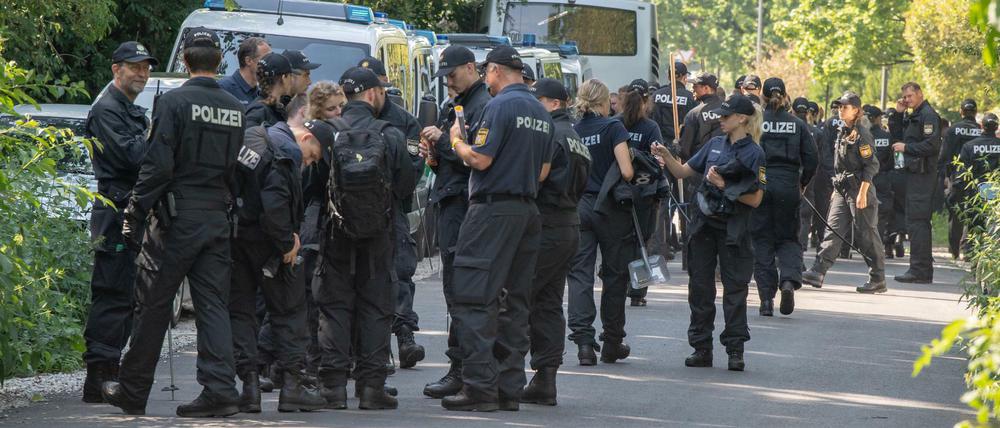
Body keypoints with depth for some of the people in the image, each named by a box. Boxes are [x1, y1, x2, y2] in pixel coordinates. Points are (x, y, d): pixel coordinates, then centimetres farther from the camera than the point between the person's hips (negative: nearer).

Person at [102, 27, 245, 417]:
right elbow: (236, 168, 10)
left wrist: (134, 216, -8)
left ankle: (132, 392, 13)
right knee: (213, 304, 5)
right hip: (218, 218, 5)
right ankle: (220, 389, -5)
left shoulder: (174, 102, -9)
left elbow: (157, 166, -13)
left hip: (176, 217, -5)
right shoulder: (235, 109, 8)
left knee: (152, 304, 4)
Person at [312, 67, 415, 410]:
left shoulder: (326, 133, -8)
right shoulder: (391, 137, -7)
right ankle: (371, 385, 4)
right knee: (375, 307, 7)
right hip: (378, 233, 0)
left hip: (335, 231, 0)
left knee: (334, 305, 6)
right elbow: (407, 185, -2)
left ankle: (334, 385, 1)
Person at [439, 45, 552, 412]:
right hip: (528, 210, 9)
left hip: (493, 209, -9)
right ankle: (509, 388, 10)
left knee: (473, 299, -7)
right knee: (514, 302, 10)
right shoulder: (541, 113, 15)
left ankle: (479, 387, -13)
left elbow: (480, 159, -16)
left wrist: (457, 141, 1)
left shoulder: (500, 106, -11)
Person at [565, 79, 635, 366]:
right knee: (615, 276, 10)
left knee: (580, 275, 1)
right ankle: (612, 344, 17)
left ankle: (583, 339, -14)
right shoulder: (613, 128, -9)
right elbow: (626, 172, -16)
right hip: (611, 211, -3)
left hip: (578, 208, 3)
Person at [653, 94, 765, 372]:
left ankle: (735, 350, 6)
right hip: (704, 224, 5)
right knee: (700, 286, 6)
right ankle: (701, 348, 13)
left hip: (733, 230, -5)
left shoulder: (754, 153, -6)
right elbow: (682, 172, 14)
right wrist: (666, 156, -2)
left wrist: (725, 186, -17)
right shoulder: (715, 145, 10)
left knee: (735, 288, 0)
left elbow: (755, 200, -11)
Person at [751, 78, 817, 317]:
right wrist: (802, 184, 15)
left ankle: (766, 298, 1)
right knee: (788, 238, 13)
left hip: (759, 185, -1)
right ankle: (789, 280, -15)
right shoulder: (797, 125, 3)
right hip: (788, 187, 1)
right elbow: (811, 159, 1)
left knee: (762, 240, 6)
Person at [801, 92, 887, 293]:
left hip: (859, 189, -8)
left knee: (866, 235, -2)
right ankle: (818, 272, -10)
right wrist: (836, 188, 19)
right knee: (834, 229, -2)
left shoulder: (862, 134, -11)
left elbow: (871, 165, -15)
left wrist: (863, 193, -19)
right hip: (842, 190, 8)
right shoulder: (842, 132, 14)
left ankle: (878, 279, 7)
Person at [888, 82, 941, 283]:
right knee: (920, 222, 14)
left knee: (916, 222, -12)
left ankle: (919, 270, -13)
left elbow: (932, 145, -20)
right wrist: (897, 114, 10)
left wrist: (906, 148, -14)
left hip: (922, 174, -11)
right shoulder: (913, 116, 19)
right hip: (915, 174, 11)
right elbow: (897, 134, 23)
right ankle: (924, 270, 19)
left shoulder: (928, 115, -11)